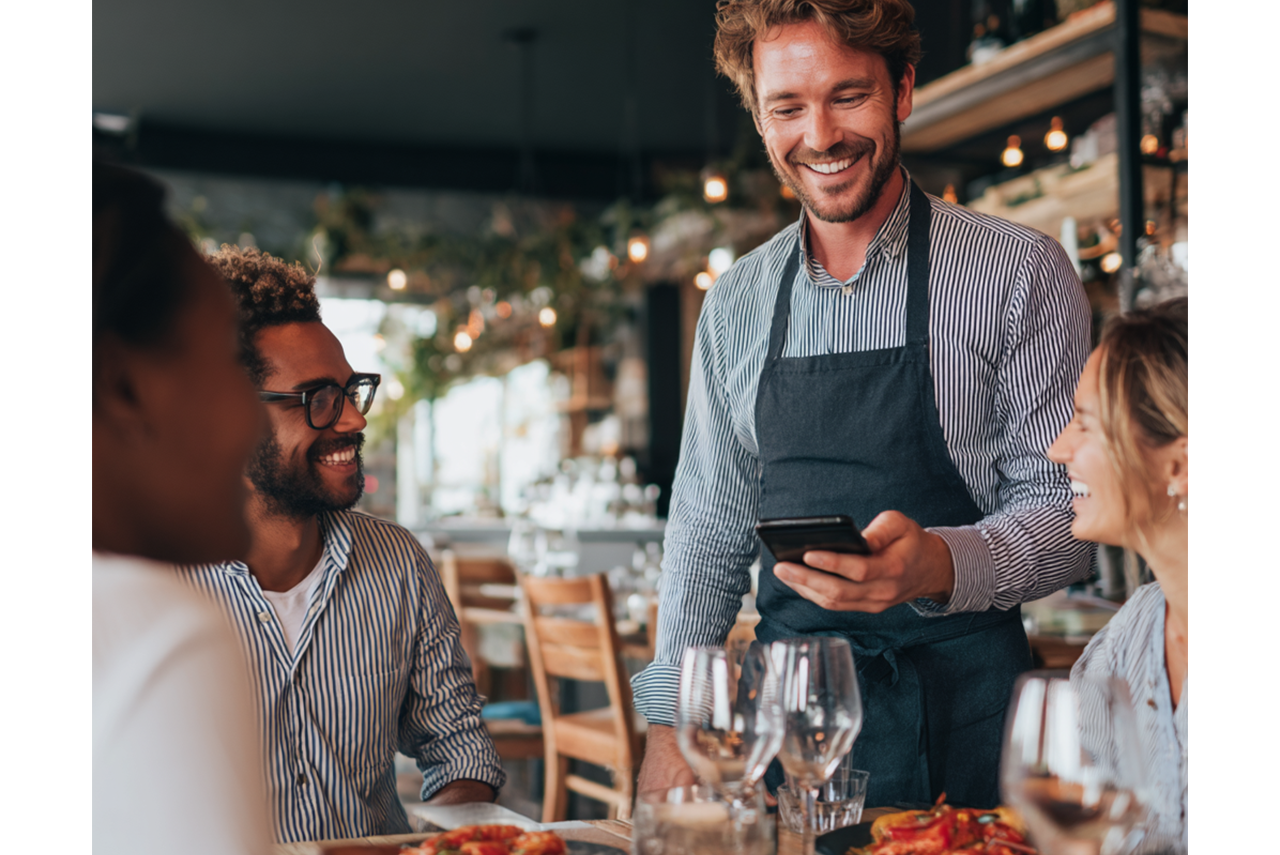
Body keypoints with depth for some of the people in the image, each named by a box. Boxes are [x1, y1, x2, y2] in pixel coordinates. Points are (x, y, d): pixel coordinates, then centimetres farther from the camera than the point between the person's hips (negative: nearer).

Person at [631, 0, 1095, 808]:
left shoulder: (1021, 272, -6)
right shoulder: (735, 304, 7)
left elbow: (1065, 508, -9)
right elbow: (710, 528, 11)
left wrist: (937, 564, -29)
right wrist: (669, 723, 5)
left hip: (965, 707, -3)